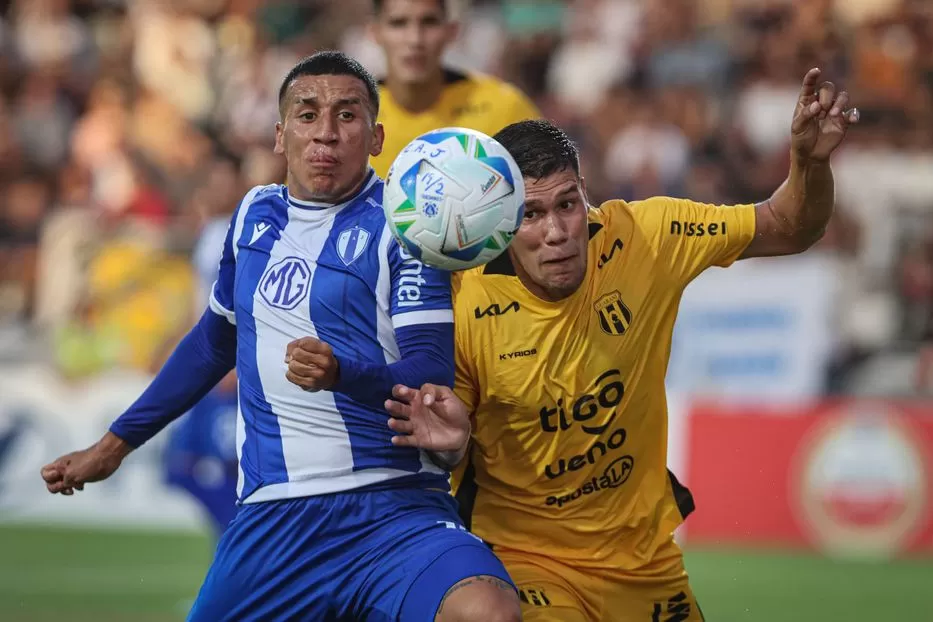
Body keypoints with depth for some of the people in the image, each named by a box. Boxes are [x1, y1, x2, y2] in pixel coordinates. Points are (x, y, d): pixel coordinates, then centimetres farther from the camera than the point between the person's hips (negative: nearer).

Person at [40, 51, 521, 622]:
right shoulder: (256, 215, 14)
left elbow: (433, 376, -11)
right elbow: (214, 341, 29)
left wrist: (342, 372, -31)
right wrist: (116, 444, 32)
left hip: (397, 509, -6)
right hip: (272, 520, 6)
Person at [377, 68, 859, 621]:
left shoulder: (642, 239, -13)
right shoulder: (465, 307, -19)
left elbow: (789, 230, -2)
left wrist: (811, 159, -21)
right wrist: (445, 442, -30)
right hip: (525, 556, -4)